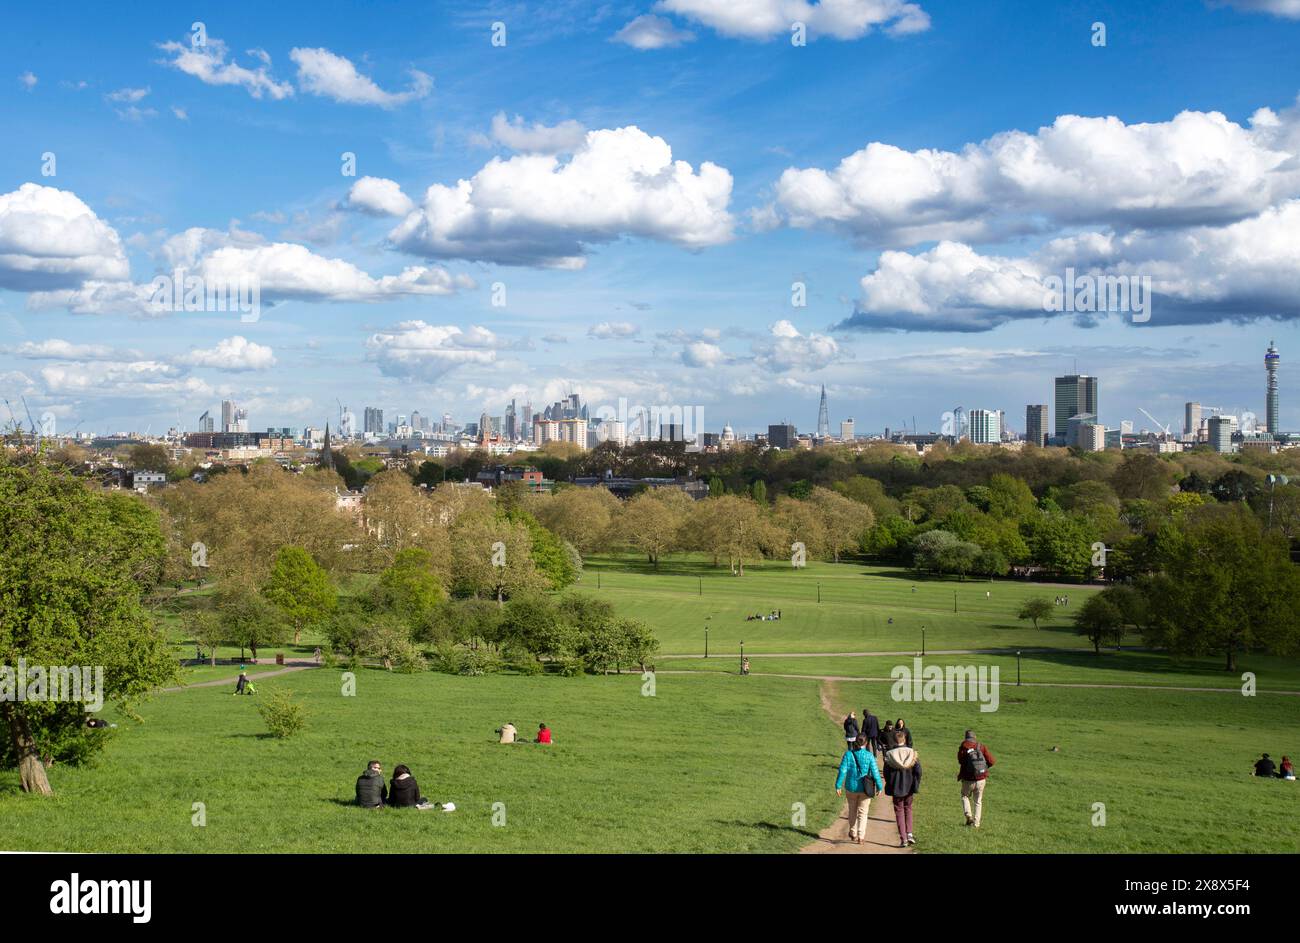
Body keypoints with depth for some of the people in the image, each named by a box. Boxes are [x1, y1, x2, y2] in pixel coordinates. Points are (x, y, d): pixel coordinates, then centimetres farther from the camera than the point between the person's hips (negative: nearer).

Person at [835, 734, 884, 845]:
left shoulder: (848, 754, -7)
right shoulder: (869, 756, -10)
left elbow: (842, 771, -9)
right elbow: (875, 772, -9)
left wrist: (838, 786, -5)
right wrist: (879, 787, 2)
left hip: (852, 787, 1)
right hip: (865, 789, -1)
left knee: (852, 811, 20)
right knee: (863, 813, 9)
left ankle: (853, 834, 31)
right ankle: (861, 837, 3)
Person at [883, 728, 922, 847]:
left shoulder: (890, 754, -10)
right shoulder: (912, 753, -6)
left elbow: (886, 773, -7)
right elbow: (918, 771, -6)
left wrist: (890, 784, 7)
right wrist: (915, 785, 4)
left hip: (896, 788, -2)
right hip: (909, 787, 2)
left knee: (899, 811, 8)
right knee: (908, 808, 22)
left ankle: (903, 839, 4)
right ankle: (909, 834, 12)